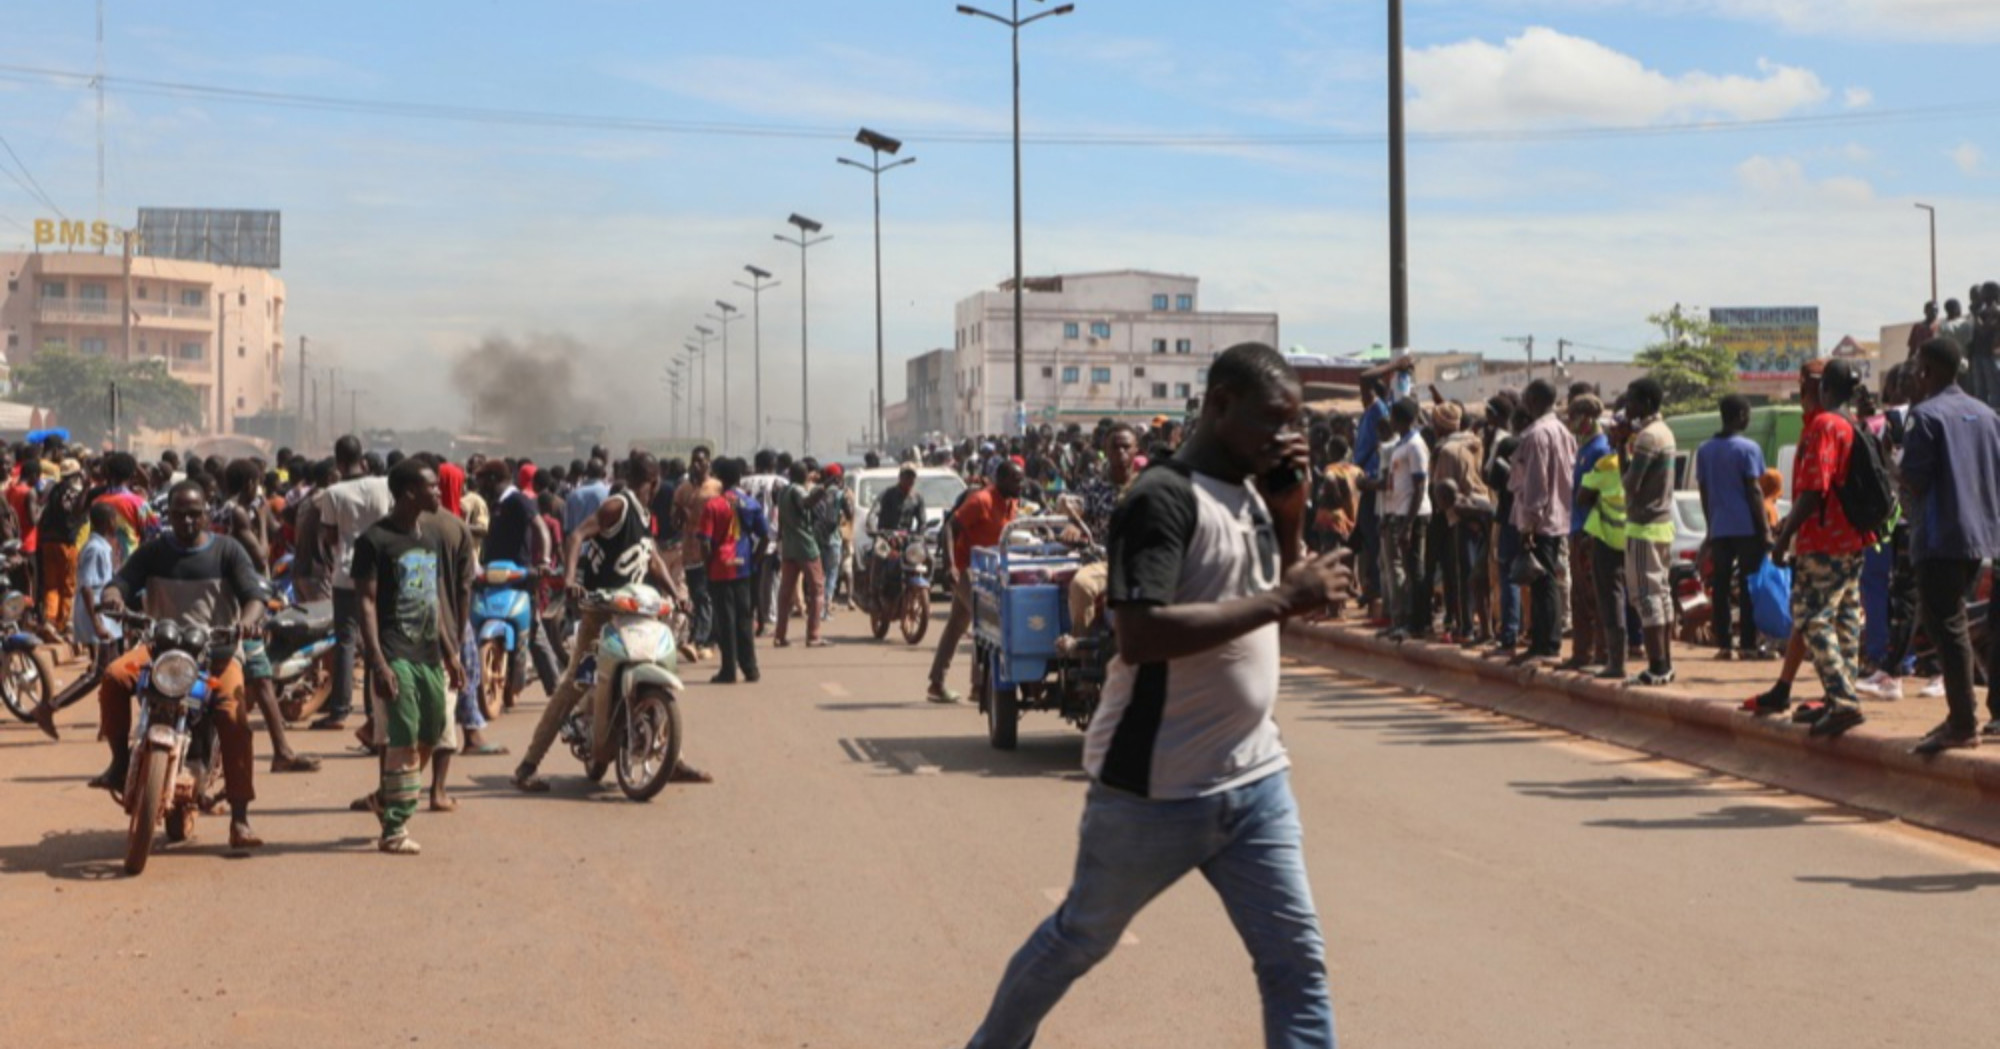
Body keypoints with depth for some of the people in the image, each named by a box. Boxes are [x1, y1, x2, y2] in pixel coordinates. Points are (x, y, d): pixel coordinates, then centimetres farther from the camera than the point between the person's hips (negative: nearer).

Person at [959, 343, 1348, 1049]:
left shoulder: (1252, 496, 9)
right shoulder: (1164, 498, -18)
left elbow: (1281, 596, 18)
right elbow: (1139, 635, -29)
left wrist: (1291, 510, 3)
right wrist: (1280, 599, -28)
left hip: (1255, 779, 7)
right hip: (1156, 788, -7)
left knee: (1297, 960, 2)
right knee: (1079, 940, 13)